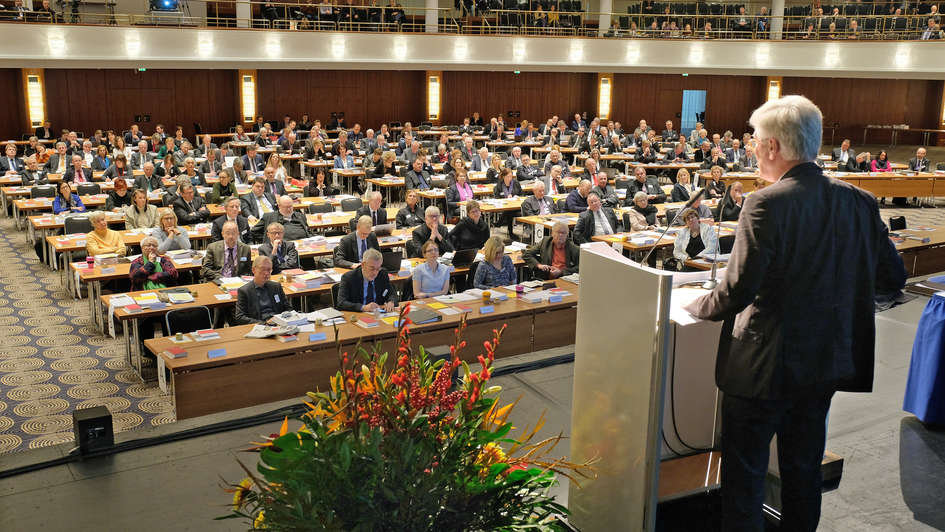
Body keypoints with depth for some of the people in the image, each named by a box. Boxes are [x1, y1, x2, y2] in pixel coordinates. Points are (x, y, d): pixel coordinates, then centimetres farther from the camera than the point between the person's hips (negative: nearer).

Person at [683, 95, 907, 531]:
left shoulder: (766, 204, -21)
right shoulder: (859, 201, -1)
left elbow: (737, 292, -23)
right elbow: (893, 277, 7)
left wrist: (694, 307, -3)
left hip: (765, 365, -6)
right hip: (827, 362, 7)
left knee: (744, 472, 8)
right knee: (804, 467, 21)